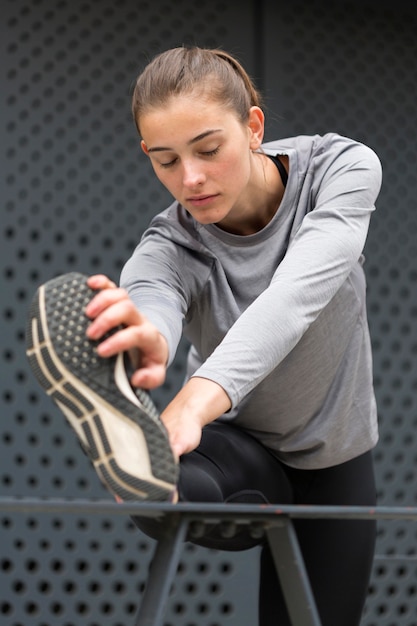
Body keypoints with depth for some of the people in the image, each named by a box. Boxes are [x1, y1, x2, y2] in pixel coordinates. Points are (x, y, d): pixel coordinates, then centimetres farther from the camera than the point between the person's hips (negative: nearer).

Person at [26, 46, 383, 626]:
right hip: (239, 447, -1)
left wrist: (196, 402, -62)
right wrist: (146, 349, -77)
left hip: (335, 460, 1)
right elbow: (152, 297, -50)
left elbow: (297, 294, -44)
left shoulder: (342, 167, -25)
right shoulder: (169, 249, -25)